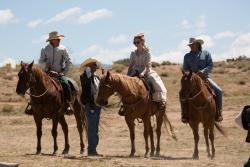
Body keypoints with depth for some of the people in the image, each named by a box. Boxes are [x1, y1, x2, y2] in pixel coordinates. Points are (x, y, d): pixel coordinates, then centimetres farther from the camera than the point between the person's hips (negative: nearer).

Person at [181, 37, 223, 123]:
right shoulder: (187, 56, 9)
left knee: (218, 91, -18)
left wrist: (203, 72, -19)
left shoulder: (206, 53, 5)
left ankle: (218, 113, -7)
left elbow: (210, 65, -2)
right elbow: (185, 68, 9)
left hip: (204, 77, 0)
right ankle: (184, 115, -15)